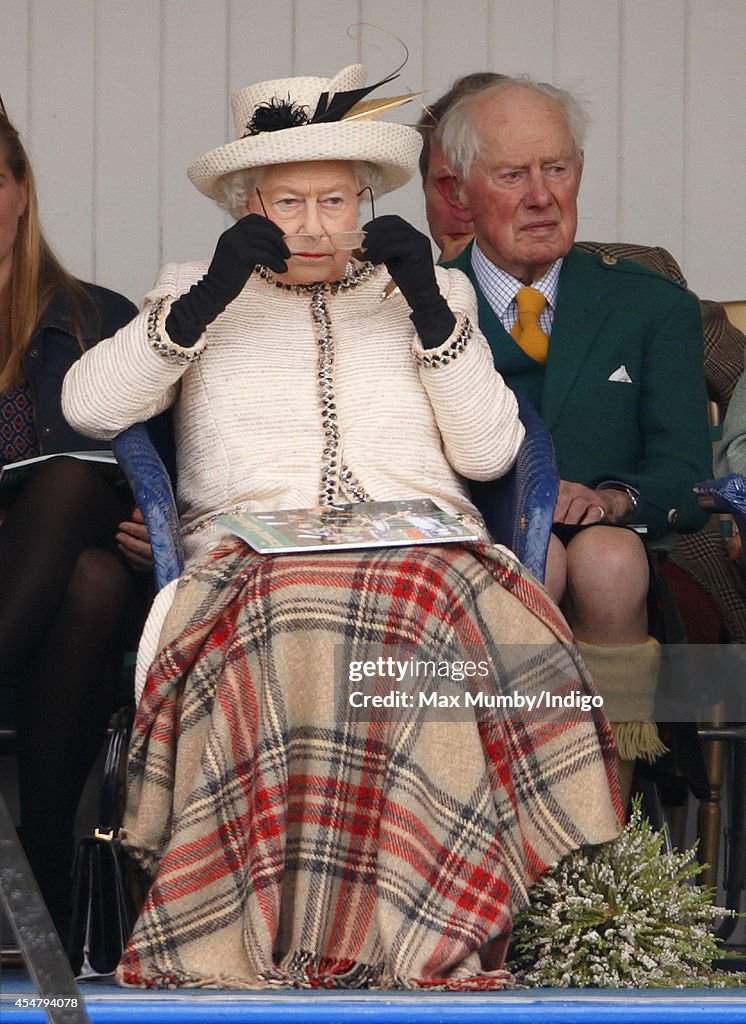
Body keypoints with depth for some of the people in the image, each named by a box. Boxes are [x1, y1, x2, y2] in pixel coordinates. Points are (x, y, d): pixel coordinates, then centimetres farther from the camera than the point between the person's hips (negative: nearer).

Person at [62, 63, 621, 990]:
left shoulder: (432, 292, 24)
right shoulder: (200, 293, 22)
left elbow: (490, 452, 10)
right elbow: (88, 407, 6)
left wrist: (430, 309, 2)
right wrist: (209, 296, -2)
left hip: (423, 552, 1)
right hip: (253, 553, -1)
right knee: (292, 636, -40)